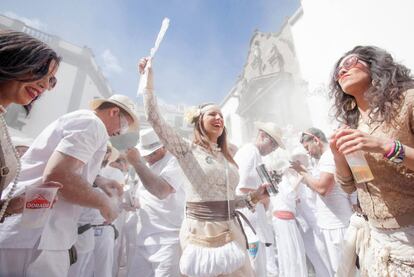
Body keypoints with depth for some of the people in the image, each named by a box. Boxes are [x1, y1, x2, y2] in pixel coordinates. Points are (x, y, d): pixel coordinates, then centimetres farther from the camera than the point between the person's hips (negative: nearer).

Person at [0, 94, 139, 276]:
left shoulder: (78, 119, 19)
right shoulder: (92, 123, -13)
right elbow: (56, 176, -26)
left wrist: (97, 182, 18)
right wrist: (104, 202, -13)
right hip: (32, 239, -10)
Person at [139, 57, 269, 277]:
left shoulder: (226, 158, 10)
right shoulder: (188, 150, -5)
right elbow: (154, 117, -14)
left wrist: (254, 197, 5)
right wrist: (148, 79, -10)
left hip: (230, 232, 5)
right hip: (200, 232, -5)